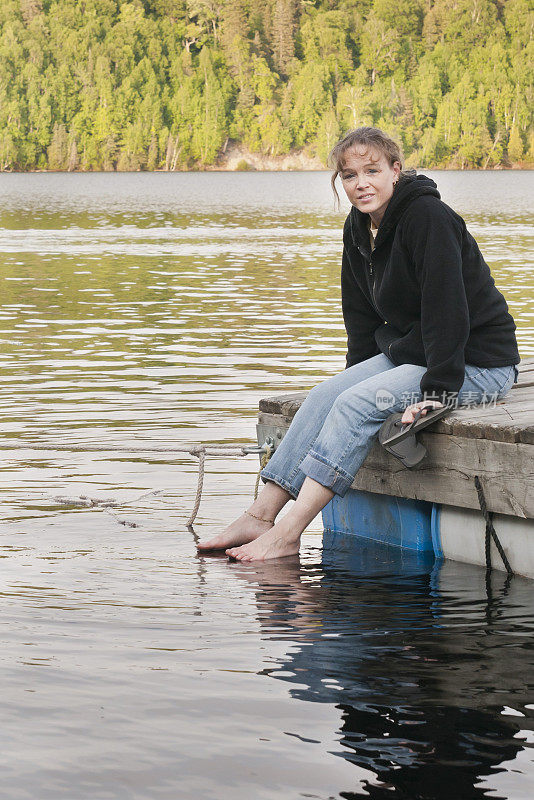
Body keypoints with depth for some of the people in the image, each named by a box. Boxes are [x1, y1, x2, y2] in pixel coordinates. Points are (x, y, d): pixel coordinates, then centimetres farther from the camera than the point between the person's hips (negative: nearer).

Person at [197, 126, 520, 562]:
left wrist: (436, 389, -26)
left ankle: (287, 534, -27)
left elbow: (447, 308, -24)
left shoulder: (428, 217, -20)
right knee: (326, 395, -8)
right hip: (406, 352, 8)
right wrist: (358, 376, 11)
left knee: (357, 403, -24)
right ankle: (260, 517, -12)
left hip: (476, 363, -8)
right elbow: (361, 315, 16)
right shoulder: (359, 228, 6)